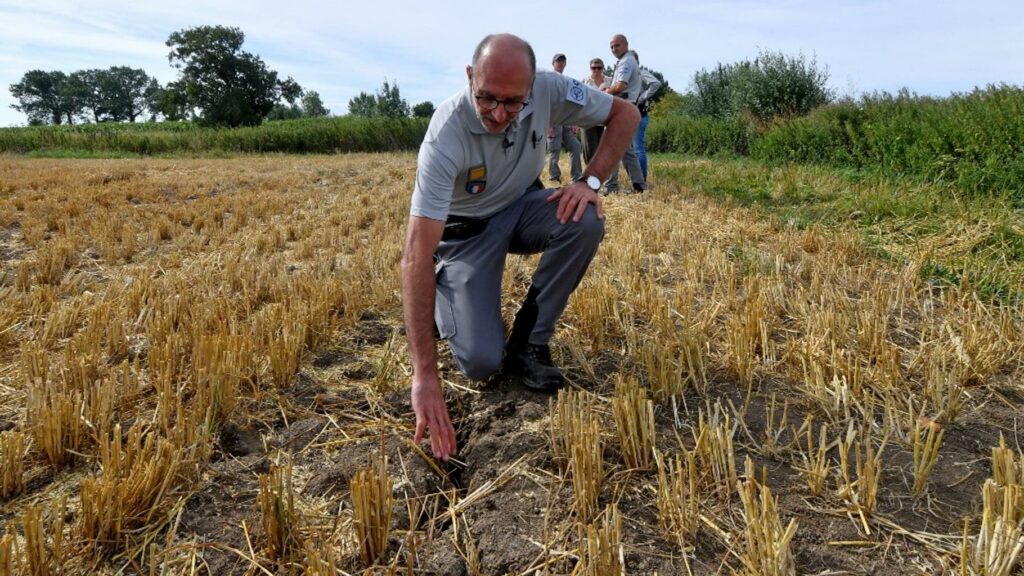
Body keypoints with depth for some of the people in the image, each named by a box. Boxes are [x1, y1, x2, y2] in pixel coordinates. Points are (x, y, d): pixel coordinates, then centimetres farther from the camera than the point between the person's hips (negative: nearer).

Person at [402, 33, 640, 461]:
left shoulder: (548, 90, -23)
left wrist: (591, 181, -24)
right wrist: (425, 375, -44)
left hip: (522, 209, 4)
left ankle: (528, 344, -10)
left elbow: (625, 114, -6)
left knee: (586, 221, -29)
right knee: (480, 362, -19)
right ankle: (445, 297, 17)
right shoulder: (445, 137, -34)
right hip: (466, 231, -4)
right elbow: (416, 257, -39)